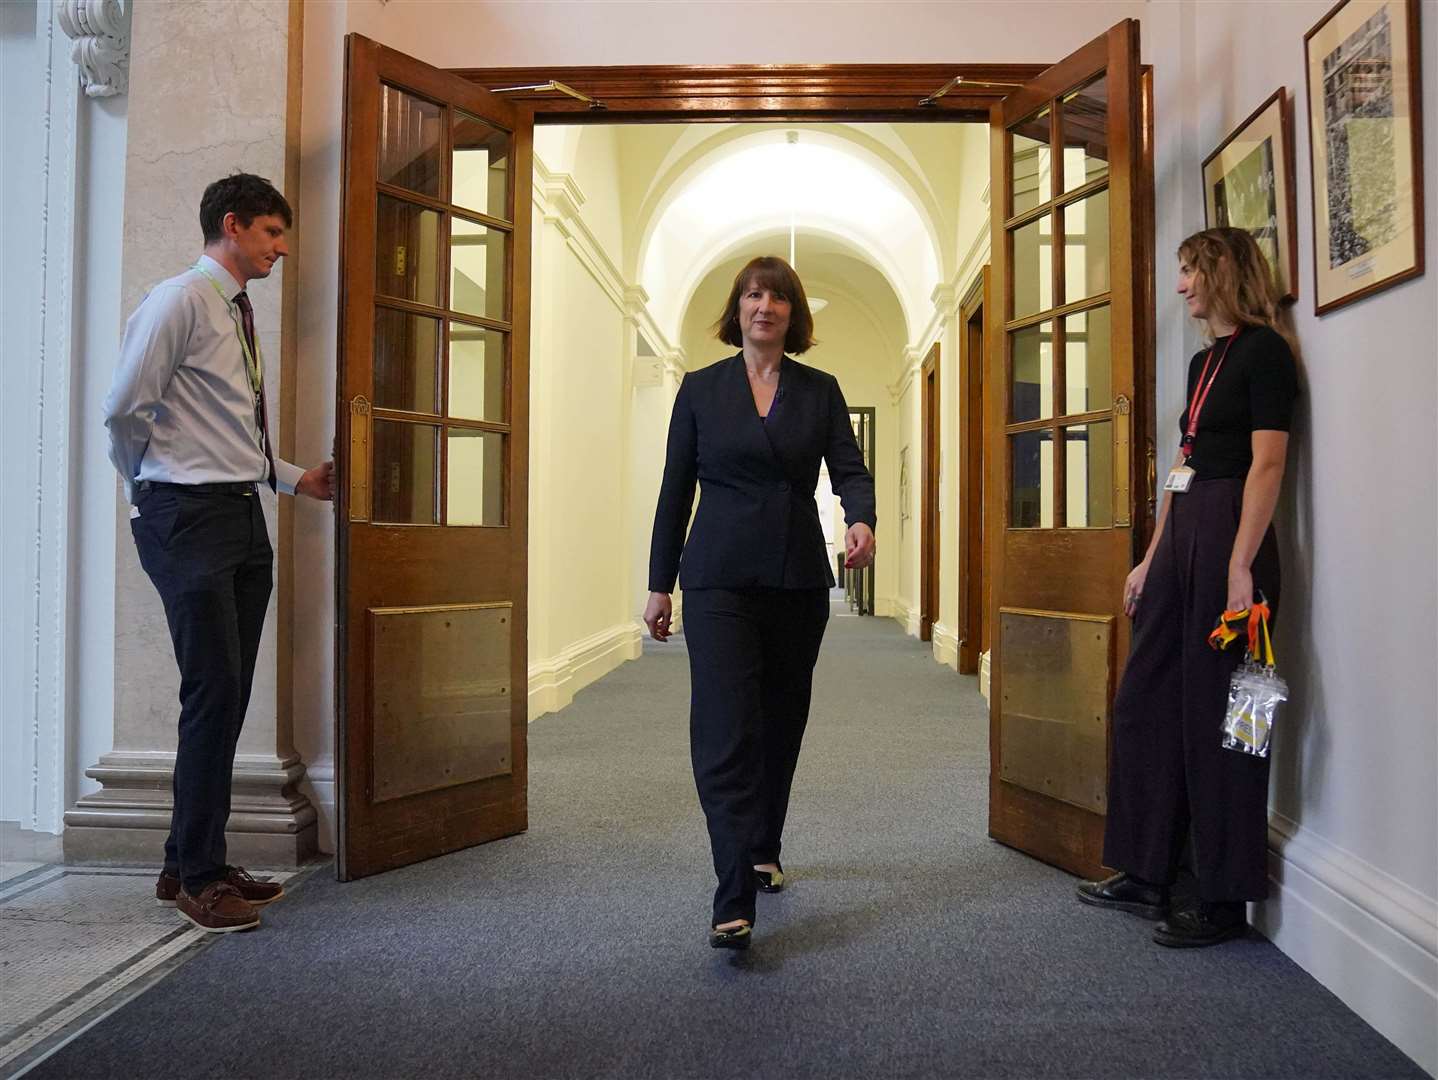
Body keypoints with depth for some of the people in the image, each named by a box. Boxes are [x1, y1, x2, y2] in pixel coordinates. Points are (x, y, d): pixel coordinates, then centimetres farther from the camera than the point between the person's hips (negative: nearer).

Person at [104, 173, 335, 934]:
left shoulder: (239, 312, 18)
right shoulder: (180, 300, -7)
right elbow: (124, 409, -12)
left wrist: (296, 479, 16)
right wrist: (155, 487, 1)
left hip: (242, 516, 8)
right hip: (190, 517, -8)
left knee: (229, 695, 9)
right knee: (214, 691, -9)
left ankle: (195, 863, 21)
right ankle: (196, 876, 4)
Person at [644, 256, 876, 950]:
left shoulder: (821, 391, 9)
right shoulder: (701, 389, 5)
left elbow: (849, 469, 0)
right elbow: (676, 489, 6)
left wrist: (861, 519, -23)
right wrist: (660, 584, 5)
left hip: (798, 581, 3)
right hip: (719, 580, -2)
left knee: (781, 724, 12)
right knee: (726, 729, -12)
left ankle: (762, 852, 34)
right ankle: (734, 903, -13)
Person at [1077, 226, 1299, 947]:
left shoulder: (1263, 349, -6)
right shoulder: (1204, 361, 19)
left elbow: (1267, 462, -15)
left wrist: (1240, 566, -23)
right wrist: (1151, 559, 17)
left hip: (1228, 540, -9)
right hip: (1180, 537, 9)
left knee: (1213, 714, -4)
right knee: (1145, 699, 10)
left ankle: (1226, 900, 9)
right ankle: (1145, 874, 21)